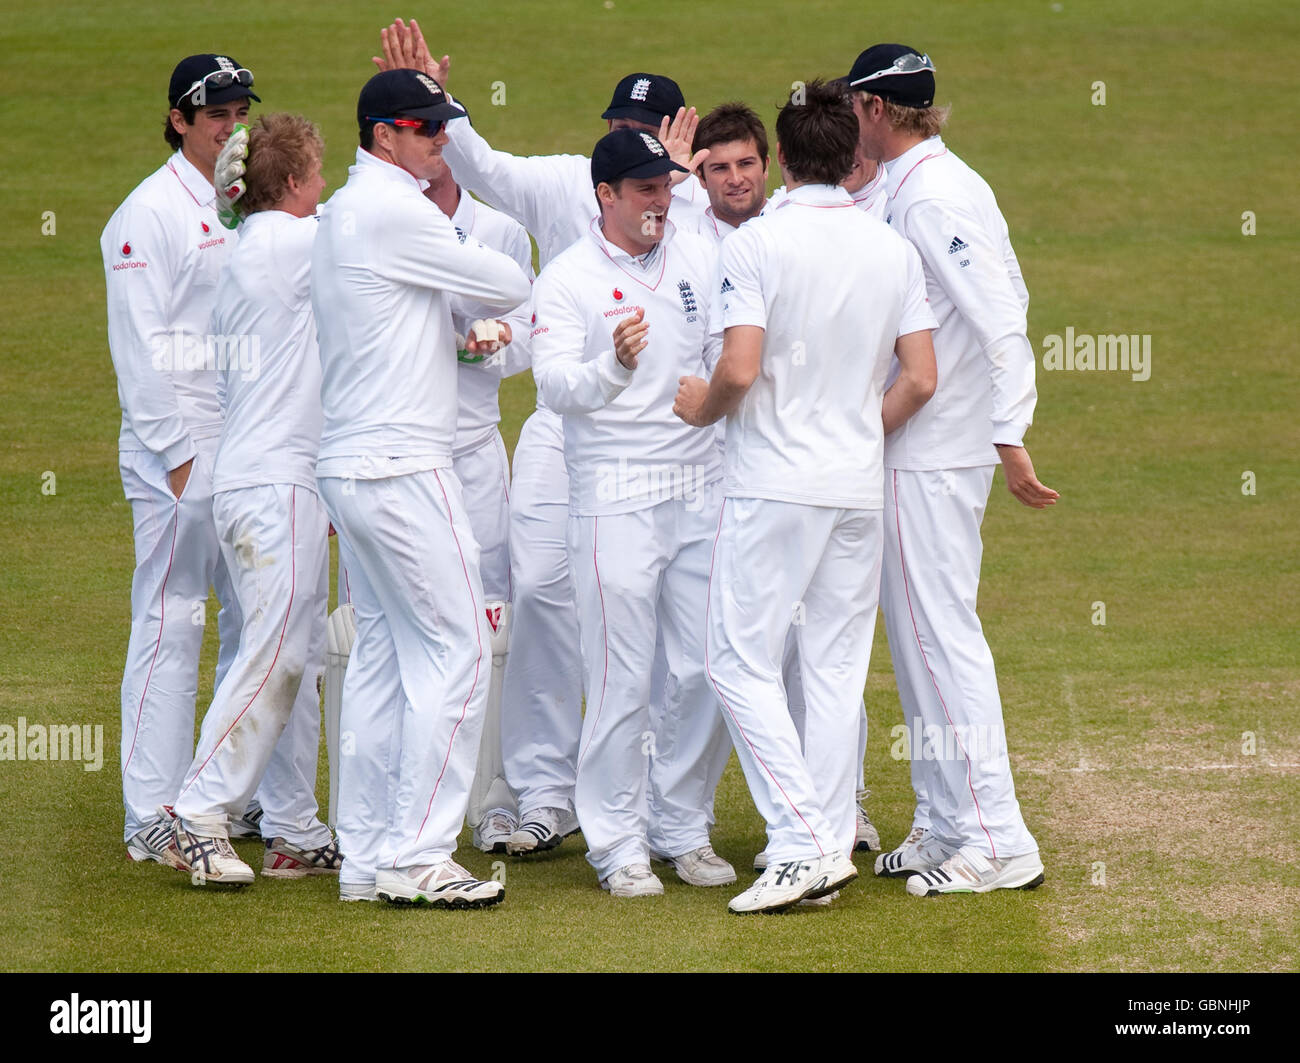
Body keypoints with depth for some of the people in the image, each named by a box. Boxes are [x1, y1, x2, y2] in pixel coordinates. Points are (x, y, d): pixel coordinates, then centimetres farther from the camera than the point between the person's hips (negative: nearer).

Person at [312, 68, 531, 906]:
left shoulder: (341, 212, 16)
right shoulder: (395, 211, -14)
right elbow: (513, 287, -8)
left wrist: (455, 336, 16)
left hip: (349, 467, 10)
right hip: (403, 468, -10)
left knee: (382, 654, 11)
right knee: (456, 647, -8)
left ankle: (368, 855, 12)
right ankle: (416, 858, -10)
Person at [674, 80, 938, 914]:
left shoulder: (758, 243, -10)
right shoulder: (894, 250, 4)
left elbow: (740, 368, -18)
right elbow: (920, 380, 2)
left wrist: (703, 406, 3)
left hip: (774, 485, -5)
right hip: (860, 488, 5)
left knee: (743, 662, 0)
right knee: (836, 669, 10)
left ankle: (805, 843, -10)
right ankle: (831, 850, 10)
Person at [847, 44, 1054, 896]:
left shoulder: (929, 196, -17)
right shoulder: (947, 185, 13)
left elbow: (1003, 318, -23)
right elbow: (1006, 301, 16)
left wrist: (1011, 438, -25)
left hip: (930, 457, -10)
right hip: (927, 448, 10)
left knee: (941, 634, -8)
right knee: (918, 633, 15)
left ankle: (999, 840, -8)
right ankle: (945, 826, 22)